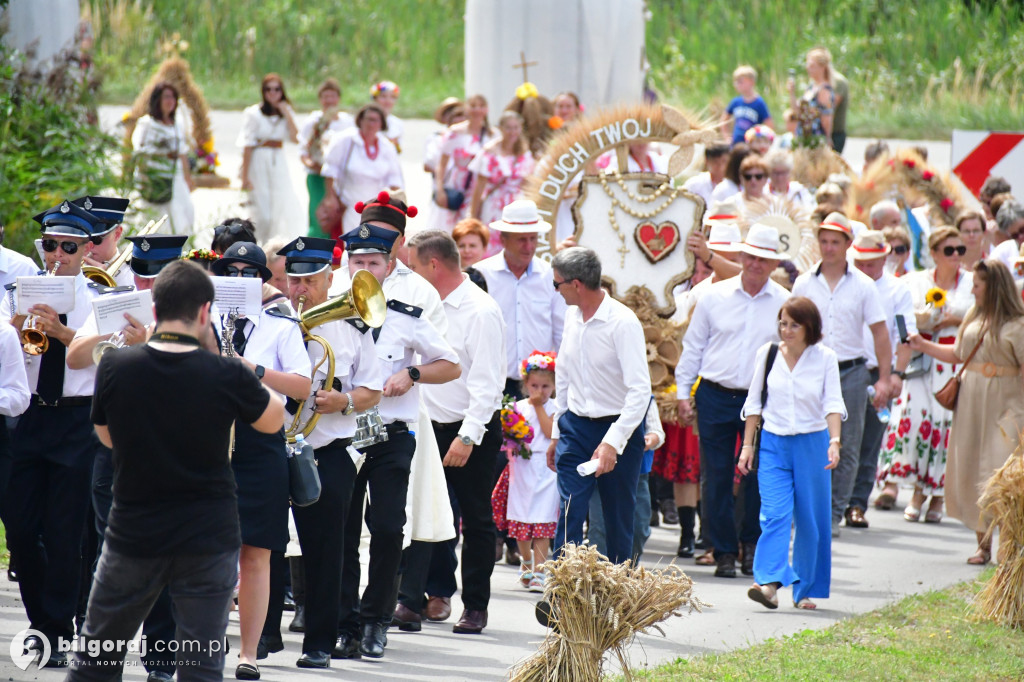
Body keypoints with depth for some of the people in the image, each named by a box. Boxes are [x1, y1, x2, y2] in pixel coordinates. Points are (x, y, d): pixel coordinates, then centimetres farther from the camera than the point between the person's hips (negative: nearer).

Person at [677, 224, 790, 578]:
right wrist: (683, 392, 6)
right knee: (716, 477, 2)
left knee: (759, 477, 0)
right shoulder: (715, 296, 4)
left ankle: (752, 544, 19)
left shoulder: (784, 303, 3)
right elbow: (693, 347, 10)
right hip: (715, 398, 0)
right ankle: (724, 551, 11)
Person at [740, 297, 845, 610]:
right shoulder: (767, 354, 5)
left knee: (810, 520, 4)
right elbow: (754, 402, 11)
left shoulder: (824, 358, 0)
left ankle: (804, 590, 15)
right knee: (774, 514, -14)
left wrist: (834, 441, -21)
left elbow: (833, 403, -6)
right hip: (773, 444, 0)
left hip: (812, 444, 0)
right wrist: (747, 445, 8)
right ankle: (769, 583, -25)